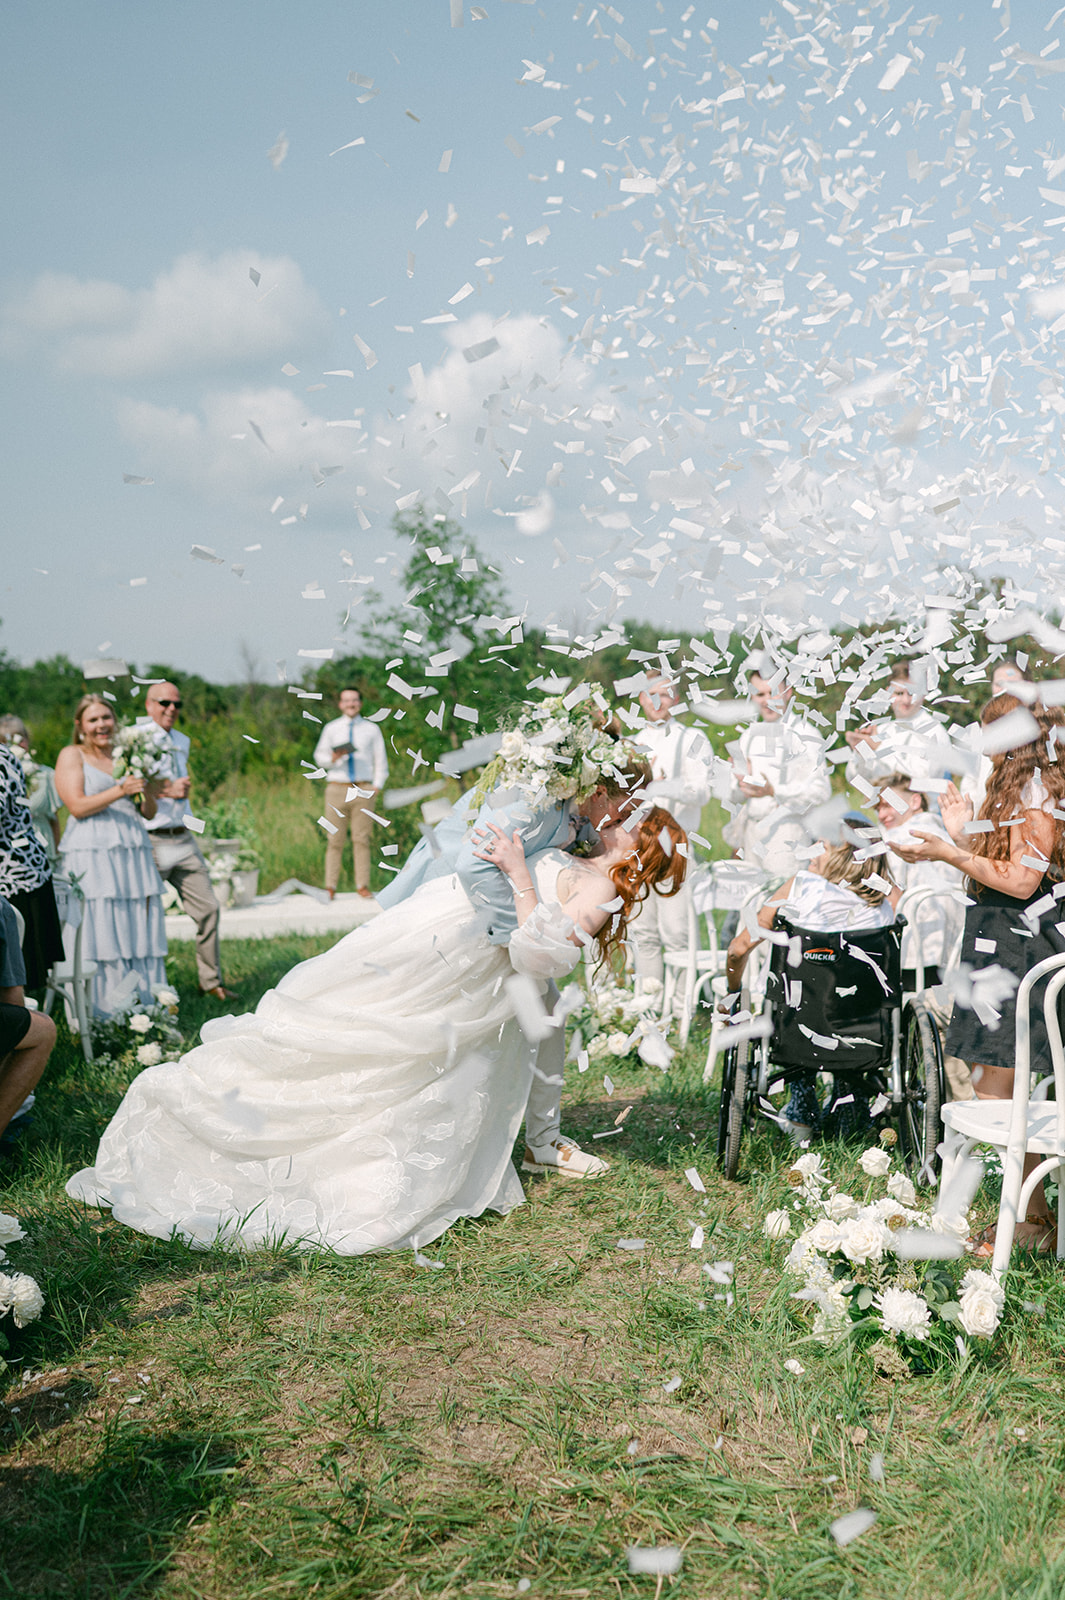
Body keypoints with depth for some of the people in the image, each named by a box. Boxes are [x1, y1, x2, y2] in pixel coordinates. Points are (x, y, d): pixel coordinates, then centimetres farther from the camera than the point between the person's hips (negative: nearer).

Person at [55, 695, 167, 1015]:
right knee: (101, 933, -7)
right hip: (91, 856, -5)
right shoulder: (71, 755, 5)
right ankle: (105, 1018, -3)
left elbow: (149, 813, 16)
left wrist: (146, 785, -3)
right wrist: (120, 790, -16)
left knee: (141, 929, 1)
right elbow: (77, 806, -8)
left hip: (133, 853, 5)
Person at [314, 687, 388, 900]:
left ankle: (362, 885, 2)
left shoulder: (372, 729, 11)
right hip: (337, 788, 0)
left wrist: (377, 786, 0)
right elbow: (319, 756, 12)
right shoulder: (331, 729, 12)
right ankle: (330, 886, 1)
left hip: (363, 790, 0)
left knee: (362, 839, -3)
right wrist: (333, 758, -11)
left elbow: (380, 760, 12)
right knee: (335, 839, -2)